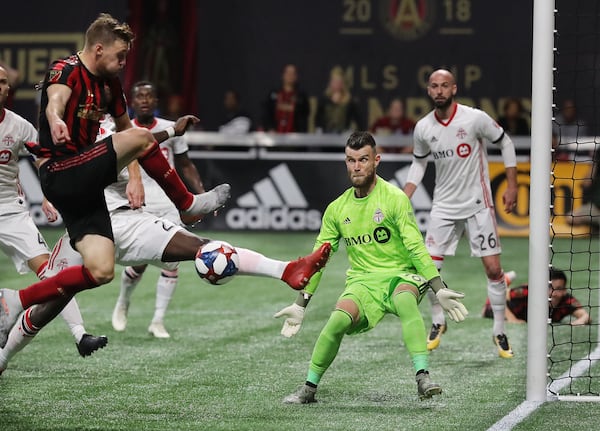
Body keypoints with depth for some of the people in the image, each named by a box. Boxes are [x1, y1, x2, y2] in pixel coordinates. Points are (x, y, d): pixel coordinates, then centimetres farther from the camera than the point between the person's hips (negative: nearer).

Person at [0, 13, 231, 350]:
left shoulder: (110, 83, 14)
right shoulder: (67, 71, -12)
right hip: (61, 173, -9)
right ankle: (189, 206, -3)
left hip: (85, 185, 9)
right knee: (142, 137, -20)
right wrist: (55, 121, -60)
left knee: (101, 272, -3)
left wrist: (135, 178, 14)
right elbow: (54, 101, -35)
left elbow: (125, 127, 27)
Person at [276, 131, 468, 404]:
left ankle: (423, 379, -44)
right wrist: (300, 305, 15)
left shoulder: (394, 198, -4)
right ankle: (309, 388, -11)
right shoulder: (337, 209, 9)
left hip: (399, 275, -3)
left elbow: (415, 247, -7)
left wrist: (439, 290, -15)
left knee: (406, 301, -38)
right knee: (338, 320, -28)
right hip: (361, 282, 3)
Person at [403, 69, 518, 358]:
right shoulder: (423, 128, -3)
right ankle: (438, 322, 20)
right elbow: (419, 163, 13)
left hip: (478, 204, -3)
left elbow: (505, 143, 0)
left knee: (493, 269, -6)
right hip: (444, 205, 3)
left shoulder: (475, 118, -14)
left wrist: (511, 185, -4)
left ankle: (499, 332, 9)